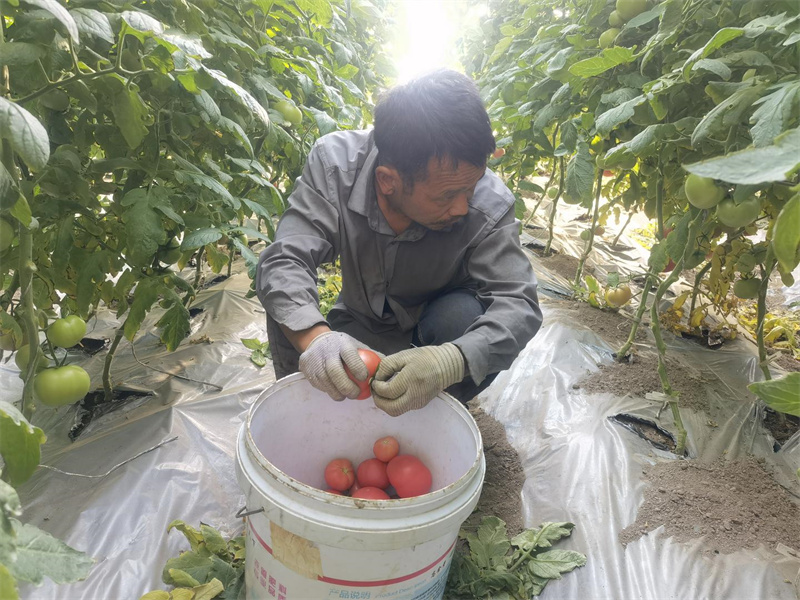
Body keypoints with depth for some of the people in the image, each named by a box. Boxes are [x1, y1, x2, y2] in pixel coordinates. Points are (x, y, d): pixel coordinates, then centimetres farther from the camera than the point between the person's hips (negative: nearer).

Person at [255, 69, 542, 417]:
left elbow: (517, 303, -32)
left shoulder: (489, 205, -29)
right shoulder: (334, 163, -25)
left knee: (464, 315, -33)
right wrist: (313, 336, -52)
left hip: (435, 342, -1)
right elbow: (283, 261, -29)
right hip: (358, 331, 1)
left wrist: (451, 362, -54)